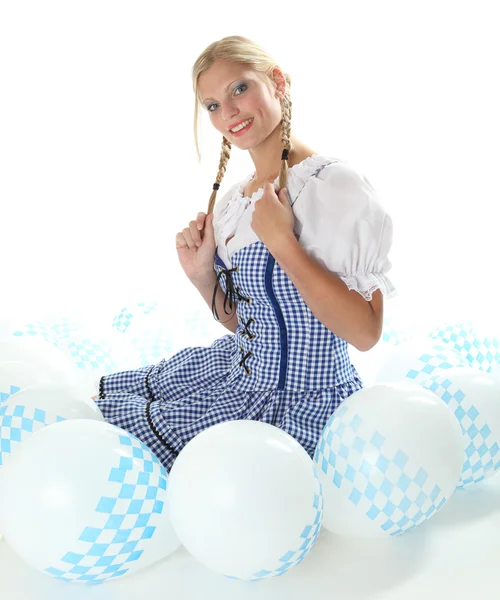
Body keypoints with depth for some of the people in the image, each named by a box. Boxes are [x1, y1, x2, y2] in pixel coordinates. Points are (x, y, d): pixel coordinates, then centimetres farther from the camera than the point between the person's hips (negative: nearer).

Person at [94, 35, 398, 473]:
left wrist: (282, 241, -26)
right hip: (239, 374, 8)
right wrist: (202, 275, -4)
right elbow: (243, 324, 14)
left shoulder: (334, 184, -18)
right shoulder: (233, 199, 6)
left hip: (297, 405, -8)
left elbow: (366, 332, -24)